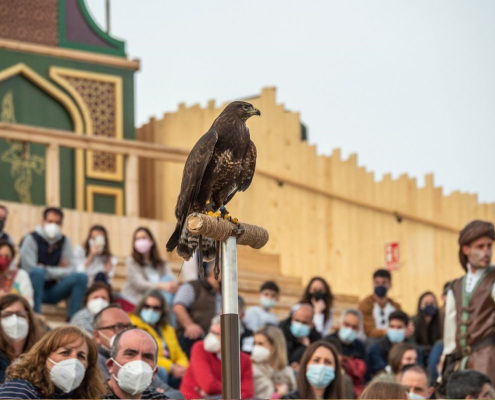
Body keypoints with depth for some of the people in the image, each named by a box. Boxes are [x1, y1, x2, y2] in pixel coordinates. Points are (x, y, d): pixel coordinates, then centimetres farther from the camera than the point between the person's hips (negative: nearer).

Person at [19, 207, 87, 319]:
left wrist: (47, 271, -13)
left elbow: (71, 270, 1)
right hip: (32, 291, -5)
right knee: (38, 271, -35)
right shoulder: (31, 239, -8)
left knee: (81, 277, -15)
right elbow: (29, 269, -19)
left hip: (52, 291, 5)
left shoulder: (64, 241, 8)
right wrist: (60, 271, -12)